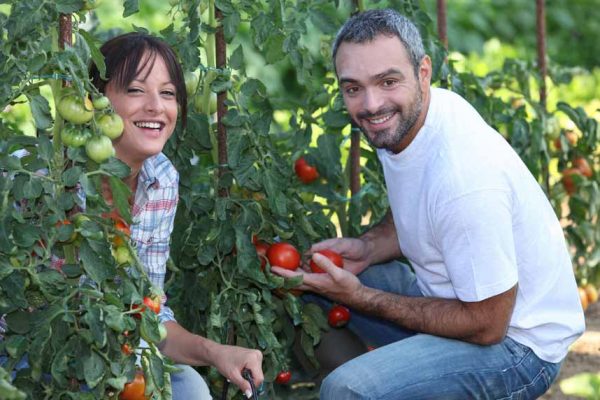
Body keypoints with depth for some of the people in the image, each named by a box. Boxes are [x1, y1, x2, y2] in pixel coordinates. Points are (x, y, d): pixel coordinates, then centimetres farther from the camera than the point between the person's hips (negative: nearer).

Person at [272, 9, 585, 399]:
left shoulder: (465, 178, -32)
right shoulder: (400, 117, -4)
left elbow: (486, 326, -23)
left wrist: (360, 298, -19)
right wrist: (368, 248, -5)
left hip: (512, 340, -9)